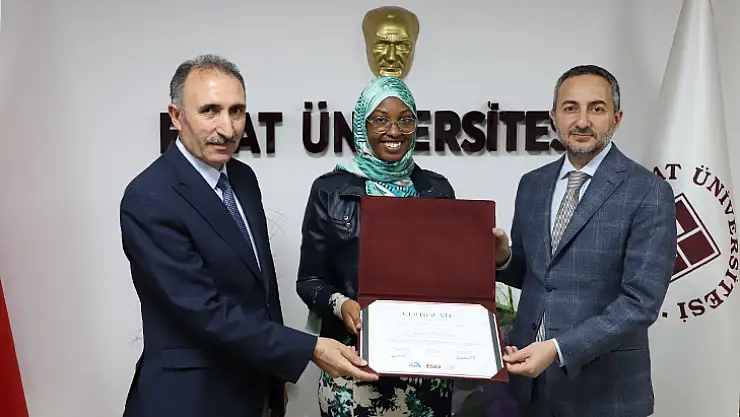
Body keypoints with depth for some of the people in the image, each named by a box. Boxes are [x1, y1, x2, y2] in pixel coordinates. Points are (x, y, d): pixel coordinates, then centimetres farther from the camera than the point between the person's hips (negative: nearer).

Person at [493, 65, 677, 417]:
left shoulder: (649, 194, -11)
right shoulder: (532, 185, 6)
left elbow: (641, 301, -16)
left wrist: (560, 348, -23)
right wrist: (502, 257, -8)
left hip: (603, 387, -4)